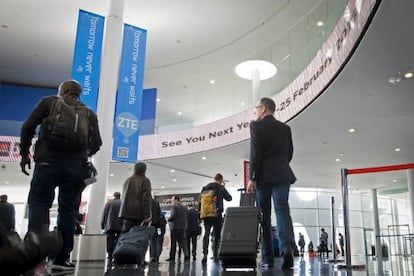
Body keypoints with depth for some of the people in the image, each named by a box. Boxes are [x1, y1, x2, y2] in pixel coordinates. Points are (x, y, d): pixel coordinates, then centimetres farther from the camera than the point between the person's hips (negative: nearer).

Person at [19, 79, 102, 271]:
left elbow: (28, 127, 6)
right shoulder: (89, 113, 20)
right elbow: (96, 143, 13)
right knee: (68, 210, 4)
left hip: (48, 160, -2)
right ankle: (61, 259, 2)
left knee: (39, 203, -4)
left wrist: (24, 153, 14)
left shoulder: (48, 102, 14)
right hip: (76, 165, 2)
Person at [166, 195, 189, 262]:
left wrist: (168, 219, -1)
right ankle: (186, 255, -12)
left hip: (175, 227, -6)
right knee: (182, 241, 5)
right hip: (183, 227, 6)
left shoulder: (174, 207, -8)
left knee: (173, 243, 2)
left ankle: (172, 257, 6)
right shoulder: (184, 207, 13)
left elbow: (173, 216, -18)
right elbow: (186, 217, 12)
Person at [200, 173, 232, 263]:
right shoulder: (221, 188, 0)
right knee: (217, 235, 7)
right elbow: (229, 198, 9)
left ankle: (205, 254, -15)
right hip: (217, 214, -3)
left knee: (206, 234, 2)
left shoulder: (205, 187, 11)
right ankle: (215, 255, 7)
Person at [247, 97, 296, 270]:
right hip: (282, 175, 3)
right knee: (282, 210, -6)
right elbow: (289, 153, 16)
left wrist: (252, 178, -10)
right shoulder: (285, 128, 15)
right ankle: (288, 248, -29)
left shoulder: (256, 125, 0)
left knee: (264, 216, 4)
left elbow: (255, 153, -10)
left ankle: (268, 258, 4)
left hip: (263, 176, -3)